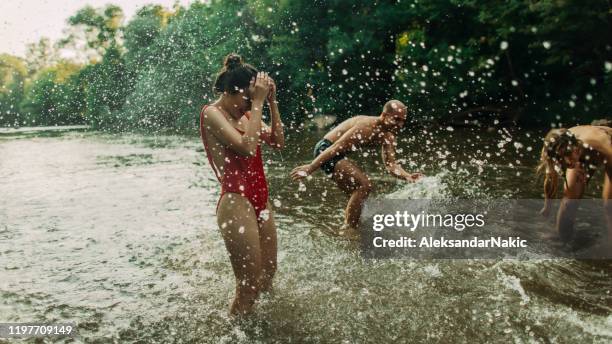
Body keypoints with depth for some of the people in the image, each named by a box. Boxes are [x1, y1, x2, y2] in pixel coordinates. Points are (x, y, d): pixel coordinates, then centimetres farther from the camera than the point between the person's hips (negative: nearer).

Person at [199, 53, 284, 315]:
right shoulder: (212, 113, -11)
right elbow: (247, 147, -25)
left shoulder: (245, 112, 12)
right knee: (249, 287, -2)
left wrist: (271, 102, 1)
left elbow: (277, 142, 8)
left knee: (268, 277, 18)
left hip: (260, 202, 9)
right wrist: (258, 102, -19)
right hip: (236, 204, -8)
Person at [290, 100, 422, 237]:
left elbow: (391, 165, 1)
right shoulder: (367, 127, -25)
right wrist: (310, 168, -27)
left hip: (338, 155, 10)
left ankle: (346, 229, 25)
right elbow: (336, 147, -27)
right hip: (325, 150, -10)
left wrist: (407, 176, -19)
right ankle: (349, 229, -10)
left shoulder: (387, 137, 4)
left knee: (359, 191, 15)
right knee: (364, 185, -17)